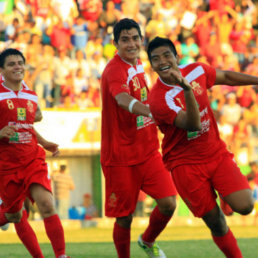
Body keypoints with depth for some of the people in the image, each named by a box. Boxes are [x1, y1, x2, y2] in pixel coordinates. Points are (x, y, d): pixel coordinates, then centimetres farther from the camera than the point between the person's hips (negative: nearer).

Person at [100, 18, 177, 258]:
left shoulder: (138, 64, 6)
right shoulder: (115, 70, -19)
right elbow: (123, 99, -42)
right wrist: (151, 111, -59)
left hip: (148, 151, 6)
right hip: (120, 157, -6)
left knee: (168, 203, -6)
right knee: (124, 218, 0)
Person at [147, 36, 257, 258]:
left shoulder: (197, 71, -4)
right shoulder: (158, 99, -21)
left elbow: (226, 77, 17)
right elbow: (191, 124, -32)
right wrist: (187, 89, -45)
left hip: (216, 153, 4)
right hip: (185, 163, -4)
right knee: (215, 221, -2)